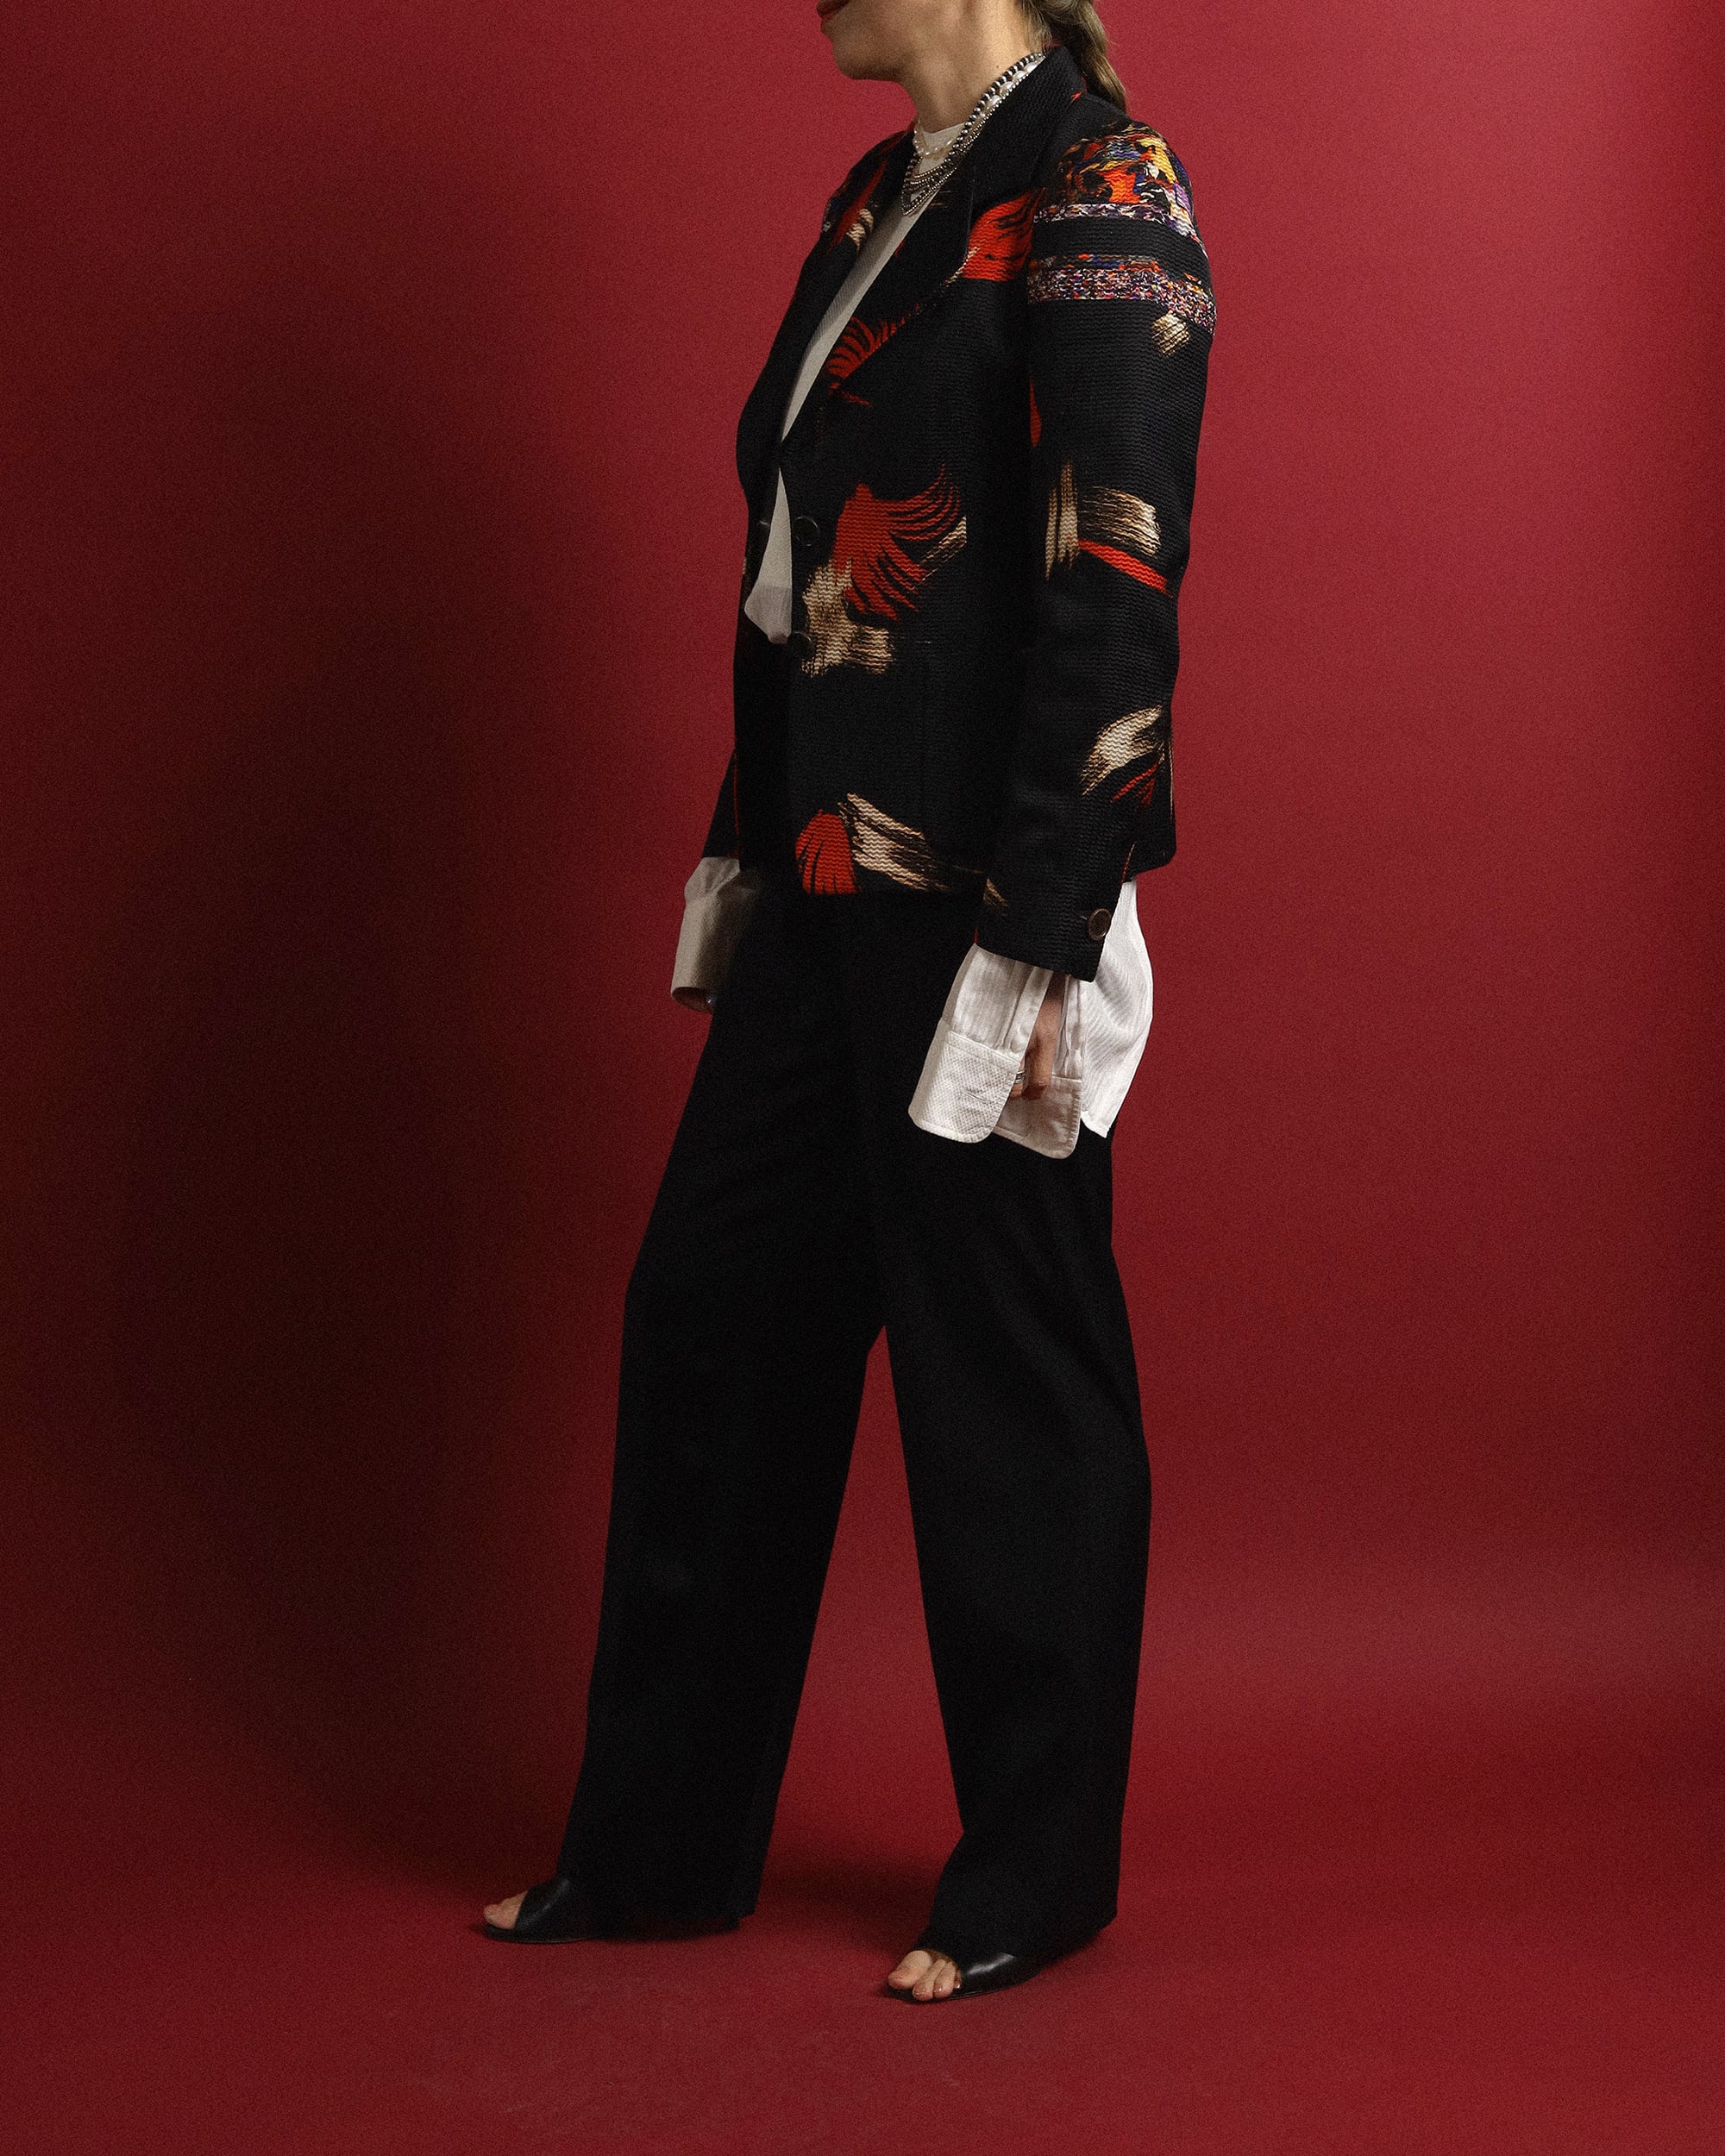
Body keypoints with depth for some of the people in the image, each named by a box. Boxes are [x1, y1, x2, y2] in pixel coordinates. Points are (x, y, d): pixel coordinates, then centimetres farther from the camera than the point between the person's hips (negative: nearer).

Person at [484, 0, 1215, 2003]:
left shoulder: (1094, 188, -11)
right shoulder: (877, 200, 15)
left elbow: (1115, 584, -17)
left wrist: (1041, 938, -19)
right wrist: (745, 856, 18)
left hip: (986, 898, -9)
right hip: (831, 892, 9)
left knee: (1003, 1370, 3)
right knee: (711, 1322, 12)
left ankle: (1035, 1876, 22)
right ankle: (660, 1842, 27)